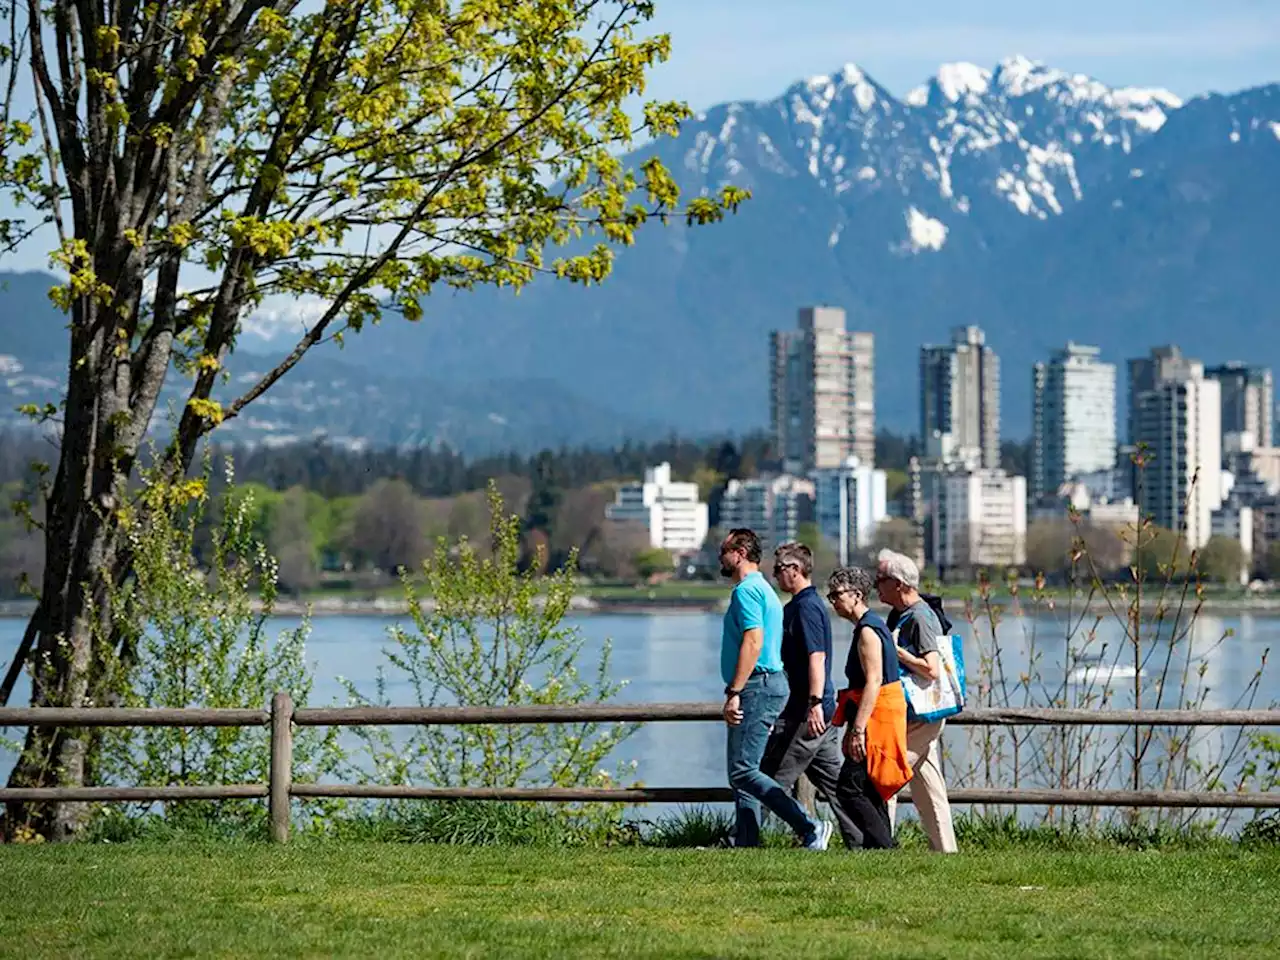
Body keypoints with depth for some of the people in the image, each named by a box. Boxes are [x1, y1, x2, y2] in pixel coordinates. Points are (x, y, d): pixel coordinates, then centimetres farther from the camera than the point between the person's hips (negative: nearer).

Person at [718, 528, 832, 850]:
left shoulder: (747, 590, -12)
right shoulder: (763, 589, 22)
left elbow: (753, 643, -22)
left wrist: (734, 693, -24)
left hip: (756, 688, -11)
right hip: (770, 683, 11)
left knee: (743, 771, -13)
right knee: (743, 772, 11)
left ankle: (810, 828, -18)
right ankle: (746, 845, 10)